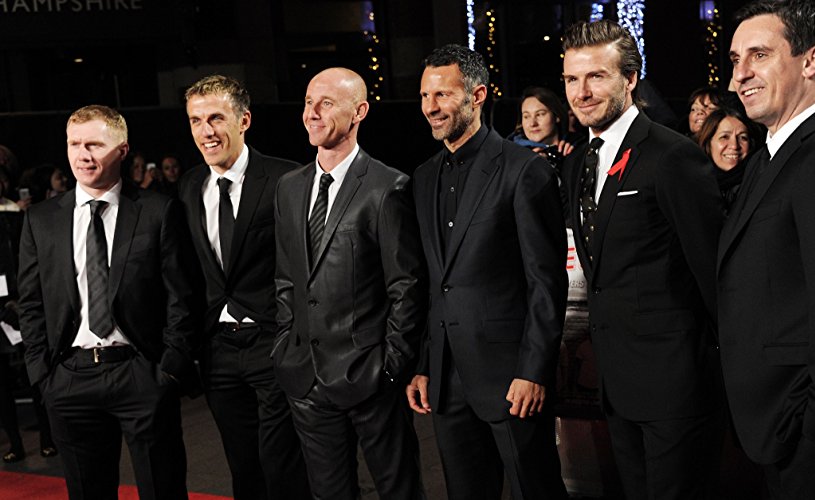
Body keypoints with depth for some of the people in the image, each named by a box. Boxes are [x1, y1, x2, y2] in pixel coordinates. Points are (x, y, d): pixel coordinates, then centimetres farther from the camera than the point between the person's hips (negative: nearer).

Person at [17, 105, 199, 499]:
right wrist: (42, 373, 1)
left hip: (143, 375, -2)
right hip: (69, 378, 3)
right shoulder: (40, 220, 7)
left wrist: (171, 369, -8)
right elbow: (31, 304, 9)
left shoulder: (159, 212, -2)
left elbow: (180, 298, -3)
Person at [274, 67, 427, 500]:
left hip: (368, 376, -5)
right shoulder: (289, 188, 10)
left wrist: (393, 365, -11)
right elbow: (286, 281, 13)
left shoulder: (387, 188, -11)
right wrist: (290, 351, 8)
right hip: (307, 376, 6)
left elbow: (407, 288, -11)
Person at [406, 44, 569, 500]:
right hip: (446, 379, 6)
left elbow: (547, 282, -11)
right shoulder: (425, 178, 11)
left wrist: (534, 372, -15)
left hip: (511, 375, -6)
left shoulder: (524, 170, -8)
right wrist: (422, 368, 10)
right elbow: (431, 282, 13)